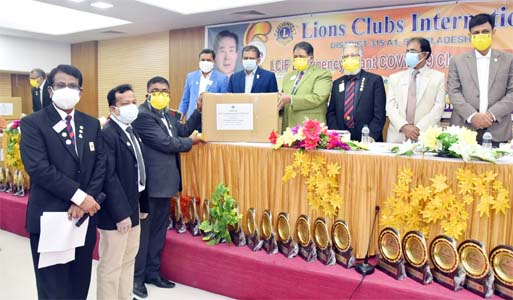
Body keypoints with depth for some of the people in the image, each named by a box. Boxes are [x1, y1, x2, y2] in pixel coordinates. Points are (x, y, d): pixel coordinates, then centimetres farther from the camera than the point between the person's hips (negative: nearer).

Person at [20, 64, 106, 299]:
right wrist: (79, 196, -19)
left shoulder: (92, 124, 9)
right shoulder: (33, 123, -5)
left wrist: (84, 202, -11)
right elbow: (38, 168, -17)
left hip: (85, 216, 5)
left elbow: (100, 165, 2)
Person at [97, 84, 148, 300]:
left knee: (128, 260, 21)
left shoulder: (132, 131, 10)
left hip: (132, 207, 9)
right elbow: (109, 178, -22)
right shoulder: (107, 134, -18)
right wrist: (121, 213, -22)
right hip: (117, 212, -9)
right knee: (111, 266, 5)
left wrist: (142, 205, 12)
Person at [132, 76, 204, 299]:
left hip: (165, 181, 9)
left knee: (159, 229, 17)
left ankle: (153, 272, 30)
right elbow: (165, 143, -20)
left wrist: (199, 111, 5)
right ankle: (137, 277, 19)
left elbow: (183, 130, 15)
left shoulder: (167, 114, 13)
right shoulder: (142, 114, -16)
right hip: (149, 182, -9)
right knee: (143, 230, 4)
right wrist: (191, 142, -6)